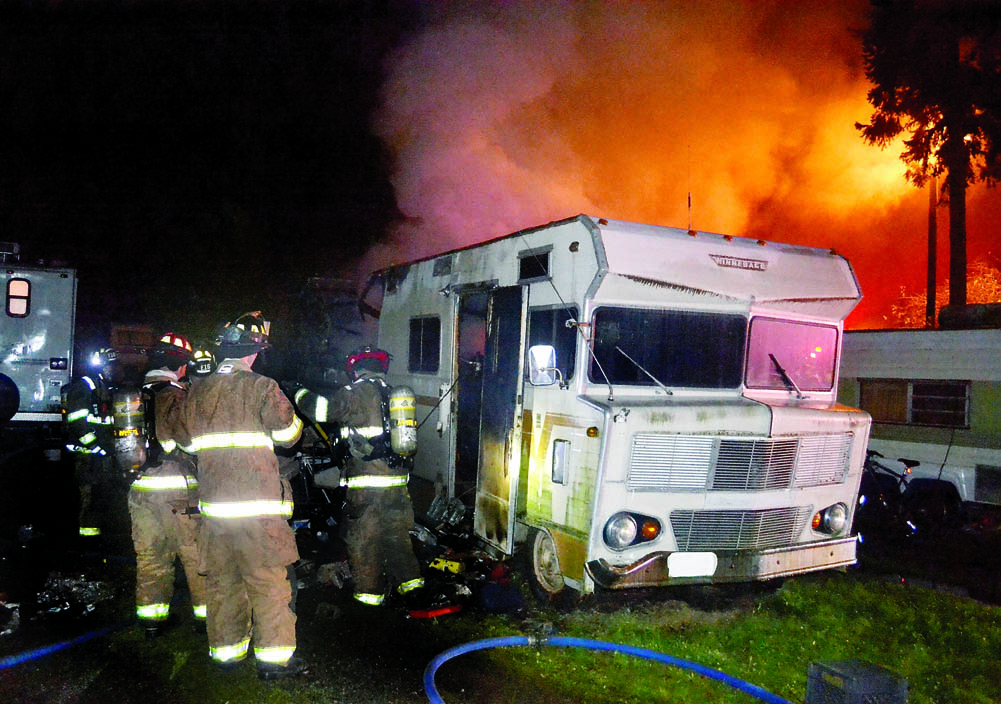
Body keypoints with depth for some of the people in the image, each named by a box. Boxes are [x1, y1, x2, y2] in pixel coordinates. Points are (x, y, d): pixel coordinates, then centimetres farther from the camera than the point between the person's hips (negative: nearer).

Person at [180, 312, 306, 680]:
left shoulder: (196, 392, 8)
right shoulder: (262, 388, -9)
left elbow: (192, 443, 18)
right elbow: (288, 434, -1)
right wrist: (289, 411, 17)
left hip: (213, 502, 5)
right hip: (258, 504, -5)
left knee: (222, 579, 15)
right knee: (268, 580, 3)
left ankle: (226, 648, 26)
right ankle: (274, 655, 7)